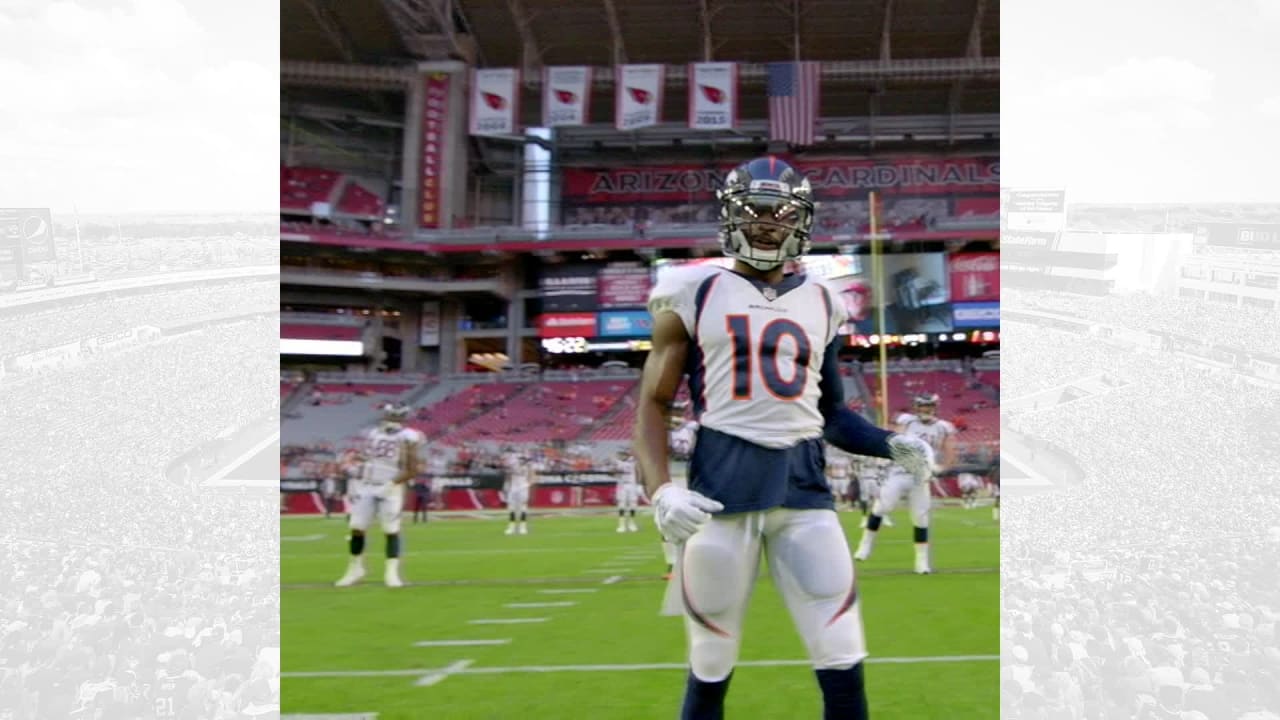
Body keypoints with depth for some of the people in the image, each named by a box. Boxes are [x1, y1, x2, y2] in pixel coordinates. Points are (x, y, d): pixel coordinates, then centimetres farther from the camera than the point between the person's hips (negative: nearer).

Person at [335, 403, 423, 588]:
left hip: (389, 489, -4)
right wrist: (355, 483, 8)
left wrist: (393, 483, -19)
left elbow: (412, 470, -7)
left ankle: (392, 572, 3)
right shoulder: (371, 434, 12)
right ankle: (355, 568, 16)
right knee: (357, 528, 0)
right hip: (365, 487, 4)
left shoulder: (408, 438, -3)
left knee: (392, 530, -4)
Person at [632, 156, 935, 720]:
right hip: (722, 482, -3)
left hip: (803, 483, 3)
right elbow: (653, 405, 4)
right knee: (711, 668, 5)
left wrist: (892, 445, 7)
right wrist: (660, 491, -11)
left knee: (843, 666, -1)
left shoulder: (821, 303, 16)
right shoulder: (696, 294, 5)